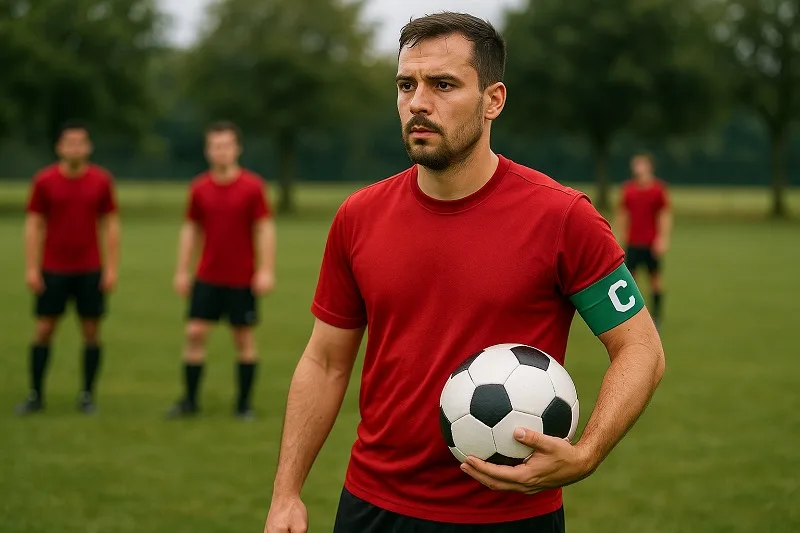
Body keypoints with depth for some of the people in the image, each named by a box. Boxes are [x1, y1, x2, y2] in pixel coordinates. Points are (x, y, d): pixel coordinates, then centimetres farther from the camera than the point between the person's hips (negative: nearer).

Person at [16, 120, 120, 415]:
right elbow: (33, 225, 1)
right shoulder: (44, 181, -2)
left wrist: (111, 268, -1)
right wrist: (31, 268, -5)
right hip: (53, 269, 0)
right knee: (44, 329, 1)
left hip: (90, 270, 1)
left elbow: (110, 225, 4)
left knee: (91, 332, 2)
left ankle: (87, 395, 12)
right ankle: (36, 395, 11)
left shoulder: (101, 181, 0)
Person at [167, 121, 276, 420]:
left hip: (243, 279, -2)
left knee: (244, 339, 4)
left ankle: (243, 403, 14)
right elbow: (191, 230, 10)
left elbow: (265, 229, -5)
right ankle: (190, 401, 9)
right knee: (195, 333, -2)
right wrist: (182, 271, 6)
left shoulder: (253, 187, -5)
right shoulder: (199, 188, 3)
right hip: (207, 277, 3)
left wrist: (266, 270, -12)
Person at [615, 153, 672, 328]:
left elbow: (665, 215, -3)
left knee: (655, 277, 5)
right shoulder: (627, 188, 5)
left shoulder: (659, 188, -2)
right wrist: (622, 235, 9)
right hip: (632, 242, 2)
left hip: (652, 243, -2)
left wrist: (663, 239, -9)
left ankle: (657, 316, 13)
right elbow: (622, 213, 12)